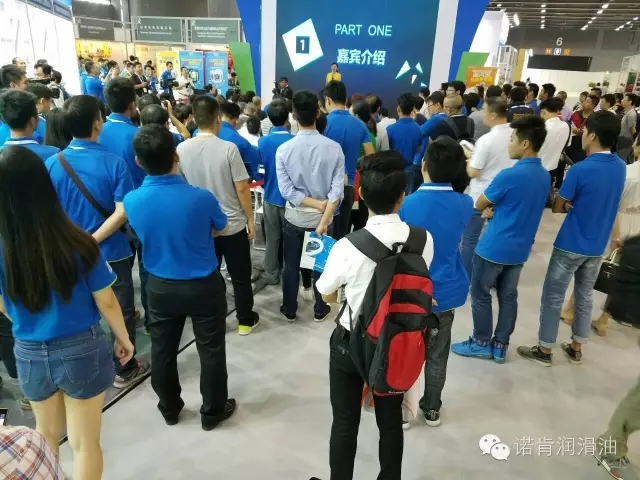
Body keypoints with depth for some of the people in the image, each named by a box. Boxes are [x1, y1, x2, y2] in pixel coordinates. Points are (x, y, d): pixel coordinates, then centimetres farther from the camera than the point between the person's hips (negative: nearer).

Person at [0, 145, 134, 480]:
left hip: (29, 354, 3)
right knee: (85, 443, 16)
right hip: (82, 351, -3)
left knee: (46, 434, 30)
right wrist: (123, 339, 5)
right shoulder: (78, 244, -23)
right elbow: (106, 303, -13)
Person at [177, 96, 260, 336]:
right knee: (240, 275, 13)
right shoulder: (228, 148, -17)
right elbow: (242, 189, -15)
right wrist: (250, 219, -2)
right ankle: (245, 320, 27)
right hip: (233, 224, -3)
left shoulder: (182, 149, -7)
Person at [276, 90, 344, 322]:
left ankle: (290, 310, 31)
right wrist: (324, 219, -19)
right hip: (323, 217, 0)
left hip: (295, 217, 0)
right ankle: (320, 310, 31)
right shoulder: (334, 148, -13)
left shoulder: (284, 149, -14)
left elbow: (286, 190, -15)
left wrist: (316, 204, -12)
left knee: (291, 266, 16)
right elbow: (337, 190, -19)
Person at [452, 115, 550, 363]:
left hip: (494, 247, -7)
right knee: (508, 296, 15)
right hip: (520, 249, 8)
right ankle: (500, 346, 25)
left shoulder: (509, 175, -21)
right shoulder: (544, 176, 4)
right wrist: (496, 207, -2)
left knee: (481, 295, 9)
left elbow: (479, 204, -10)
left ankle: (481, 343, 20)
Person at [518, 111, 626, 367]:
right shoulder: (620, 166, 1)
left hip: (571, 245, -7)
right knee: (584, 297, 18)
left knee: (553, 298, 6)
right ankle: (576, 348, 31)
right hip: (597, 246, 7)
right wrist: (575, 203, 0)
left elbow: (558, 208, -12)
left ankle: (544, 350, 16)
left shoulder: (580, 169, -22)